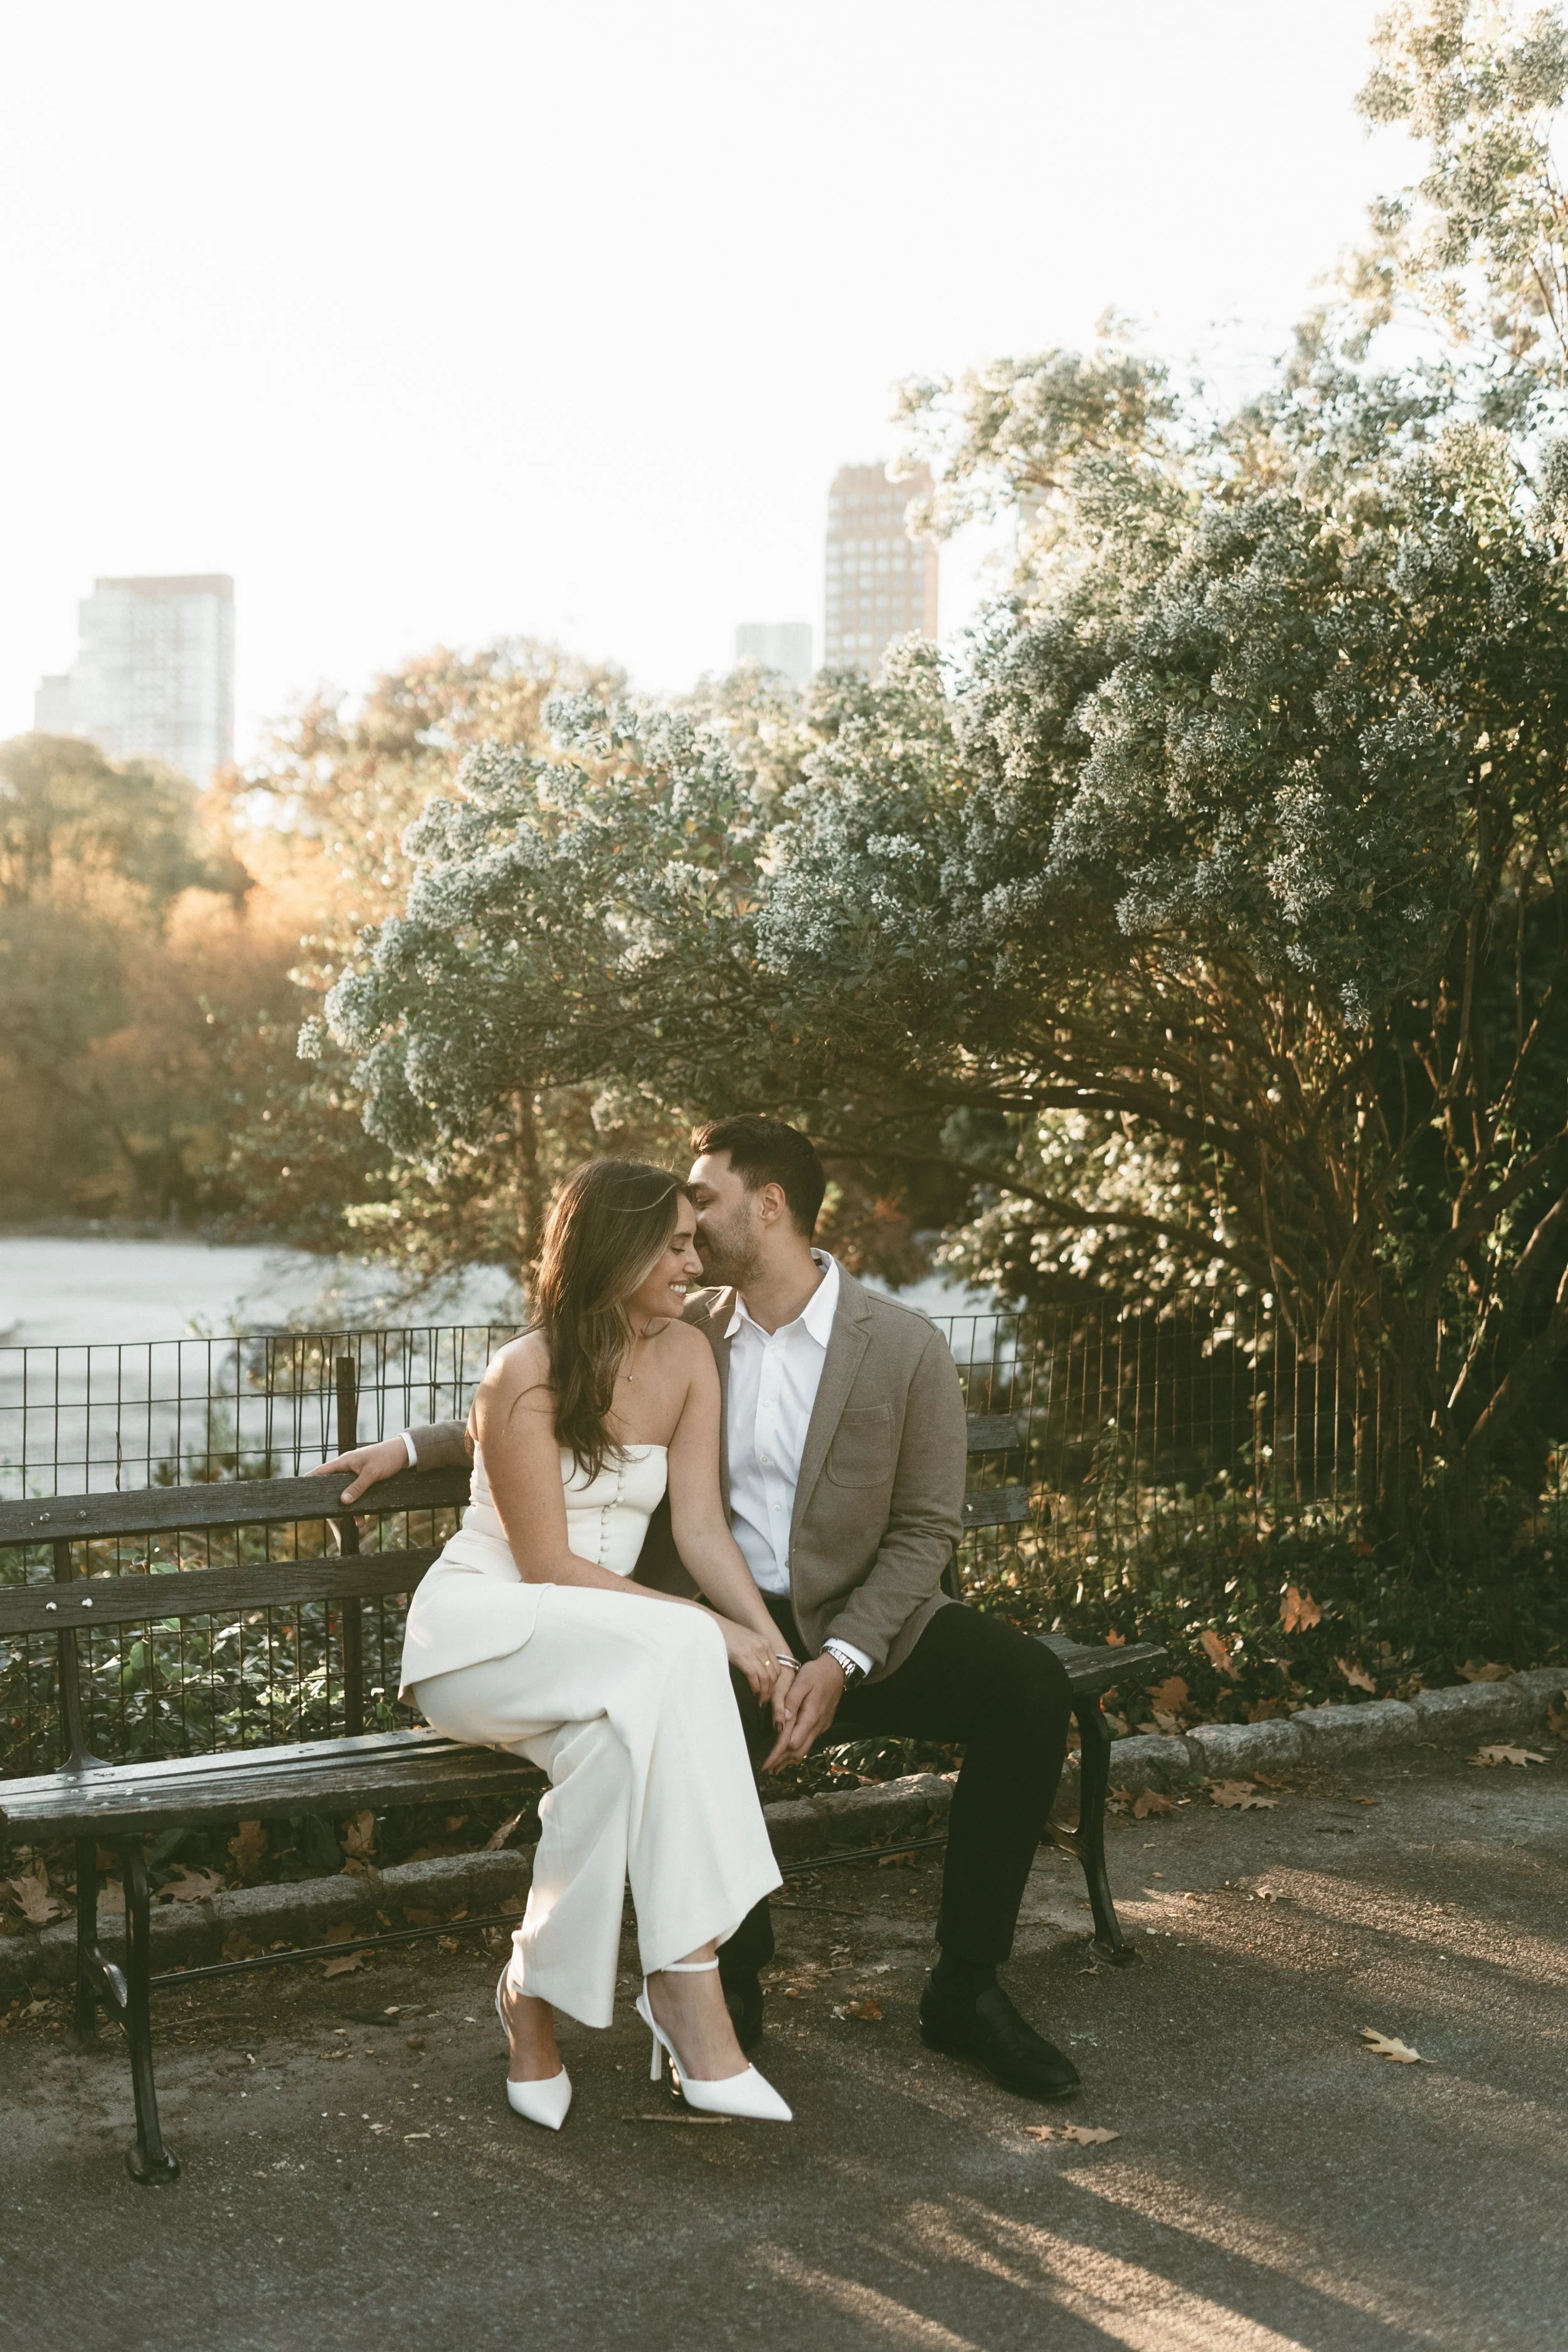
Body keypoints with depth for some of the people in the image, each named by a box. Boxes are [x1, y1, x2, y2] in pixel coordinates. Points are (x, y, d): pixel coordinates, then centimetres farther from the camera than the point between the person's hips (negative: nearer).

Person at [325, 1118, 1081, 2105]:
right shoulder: (683, 1333, 6)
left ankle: (967, 1988, -11)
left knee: (1031, 1686, -25)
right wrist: (414, 1445, 12)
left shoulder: (908, 1347, -4)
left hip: (861, 1622, 0)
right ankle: (730, 1985, -11)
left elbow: (925, 1529, -5)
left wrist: (841, 1662, -17)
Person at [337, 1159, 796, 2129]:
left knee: (619, 1735, -35)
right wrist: (718, 1631, -22)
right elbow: (549, 1567, -16)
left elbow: (701, 1524, -1)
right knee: (671, 1650, -35)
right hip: (479, 1631, -5)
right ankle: (690, 1995, -35)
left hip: (600, 1654, 5)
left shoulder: (687, 1356, 5)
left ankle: (540, 1990, -20)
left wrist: (774, 1644, -18)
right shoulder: (526, 1375, -13)